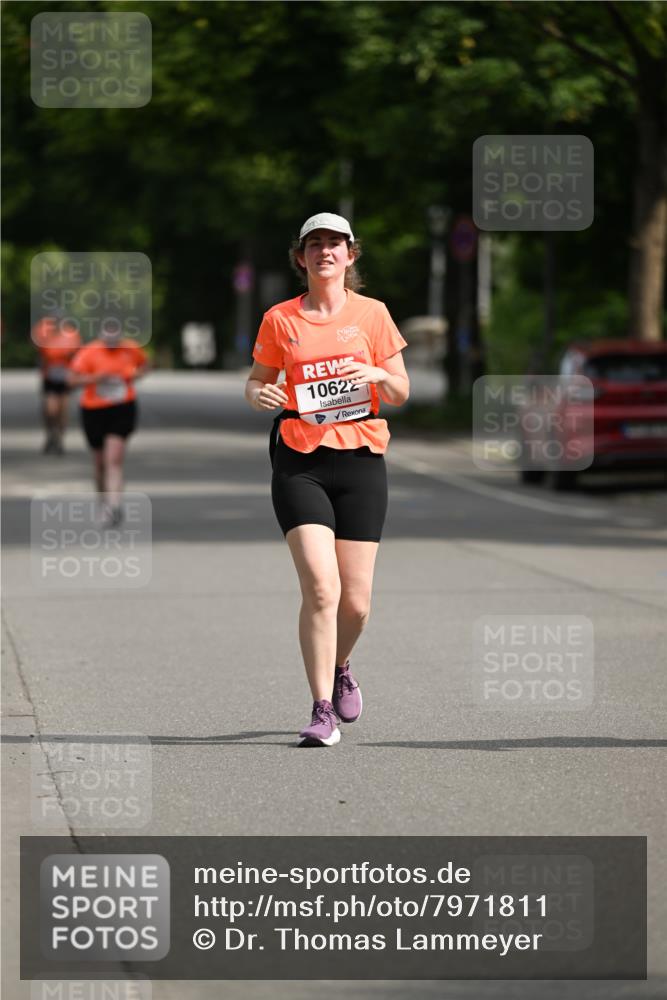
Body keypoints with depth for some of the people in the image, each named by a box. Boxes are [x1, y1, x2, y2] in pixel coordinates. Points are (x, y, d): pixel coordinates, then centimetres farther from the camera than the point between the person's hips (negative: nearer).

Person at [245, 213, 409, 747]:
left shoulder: (372, 313, 5)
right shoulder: (280, 320, 4)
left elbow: (401, 392, 8)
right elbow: (256, 381, 15)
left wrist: (376, 374, -13)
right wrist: (259, 394, -9)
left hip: (360, 460, 1)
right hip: (300, 463, -1)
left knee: (355, 599, 2)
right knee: (321, 588, -16)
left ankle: (341, 669, 36)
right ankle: (323, 712, -9)